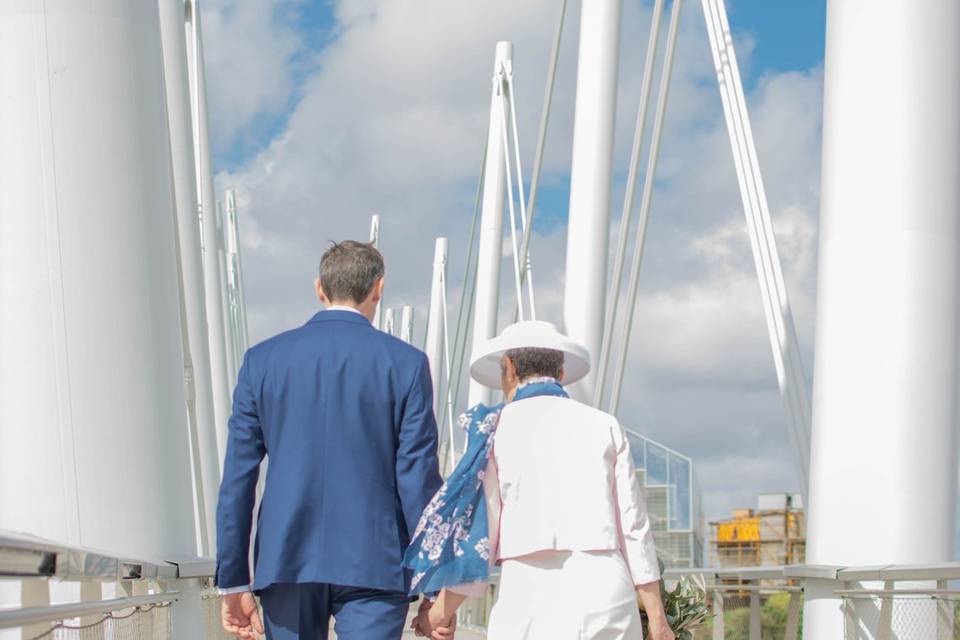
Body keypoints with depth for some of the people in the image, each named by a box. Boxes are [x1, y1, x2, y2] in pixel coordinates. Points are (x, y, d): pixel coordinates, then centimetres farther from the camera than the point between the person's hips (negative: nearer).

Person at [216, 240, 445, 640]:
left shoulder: (263, 360, 5)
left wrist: (234, 581, 9)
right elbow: (418, 476, -4)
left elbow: (237, 478, 5)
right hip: (373, 564, -3)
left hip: (286, 563, 3)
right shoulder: (404, 363, -2)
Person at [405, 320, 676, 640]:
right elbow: (634, 528, 6)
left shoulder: (491, 430, 6)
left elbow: (474, 530, 3)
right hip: (606, 592, 2)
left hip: (531, 598, -2)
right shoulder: (604, 427, 11)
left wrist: (441, 611, 15)